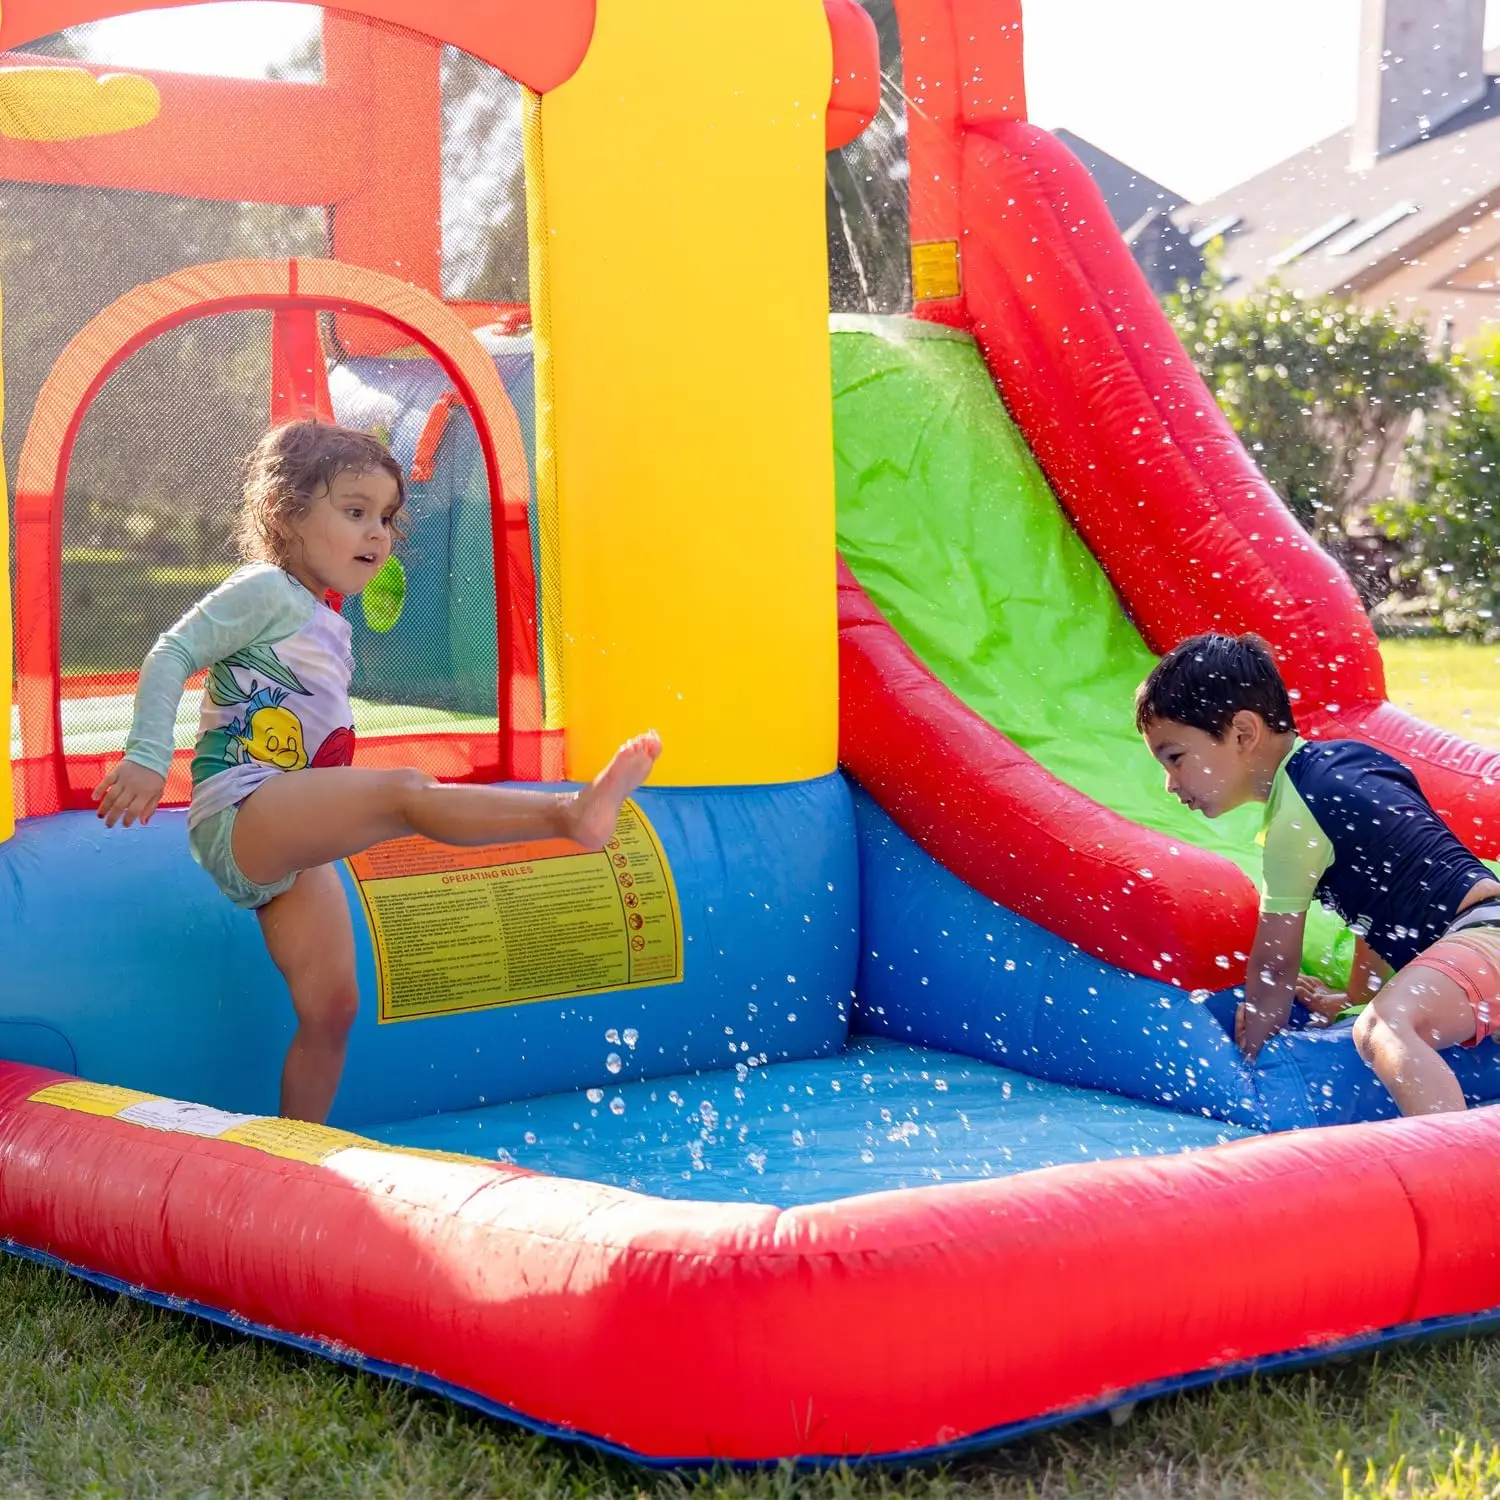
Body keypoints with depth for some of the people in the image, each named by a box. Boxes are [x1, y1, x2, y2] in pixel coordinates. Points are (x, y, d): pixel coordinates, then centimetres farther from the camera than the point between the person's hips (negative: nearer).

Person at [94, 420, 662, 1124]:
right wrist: (146, 758, -19)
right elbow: (171, 655, -10)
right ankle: (571, 811, -47)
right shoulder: (267, 591, -4)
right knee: (406, 791, -30)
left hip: (289, 846, 9)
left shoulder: (331, 625, 22)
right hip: (238, 816, -9)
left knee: (331, 1007, 6)